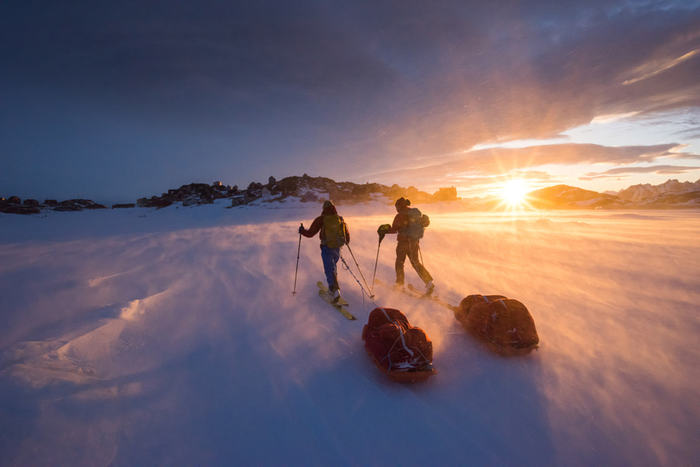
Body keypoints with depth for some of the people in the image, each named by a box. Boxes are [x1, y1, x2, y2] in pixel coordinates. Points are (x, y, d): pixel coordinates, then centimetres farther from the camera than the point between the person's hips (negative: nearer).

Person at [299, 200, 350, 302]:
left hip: (326, 248, -5)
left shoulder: (321, 219, -8)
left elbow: (310, 233, -6)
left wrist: (302, 230, 14)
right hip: (337, 248, 5)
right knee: (333, 266, 25)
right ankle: (332, 286, 34)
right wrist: (347, 241, 33)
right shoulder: (340, 219, 3)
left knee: (329, 269, -3)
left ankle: (335, 289, -16)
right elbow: (347, 234, 12)